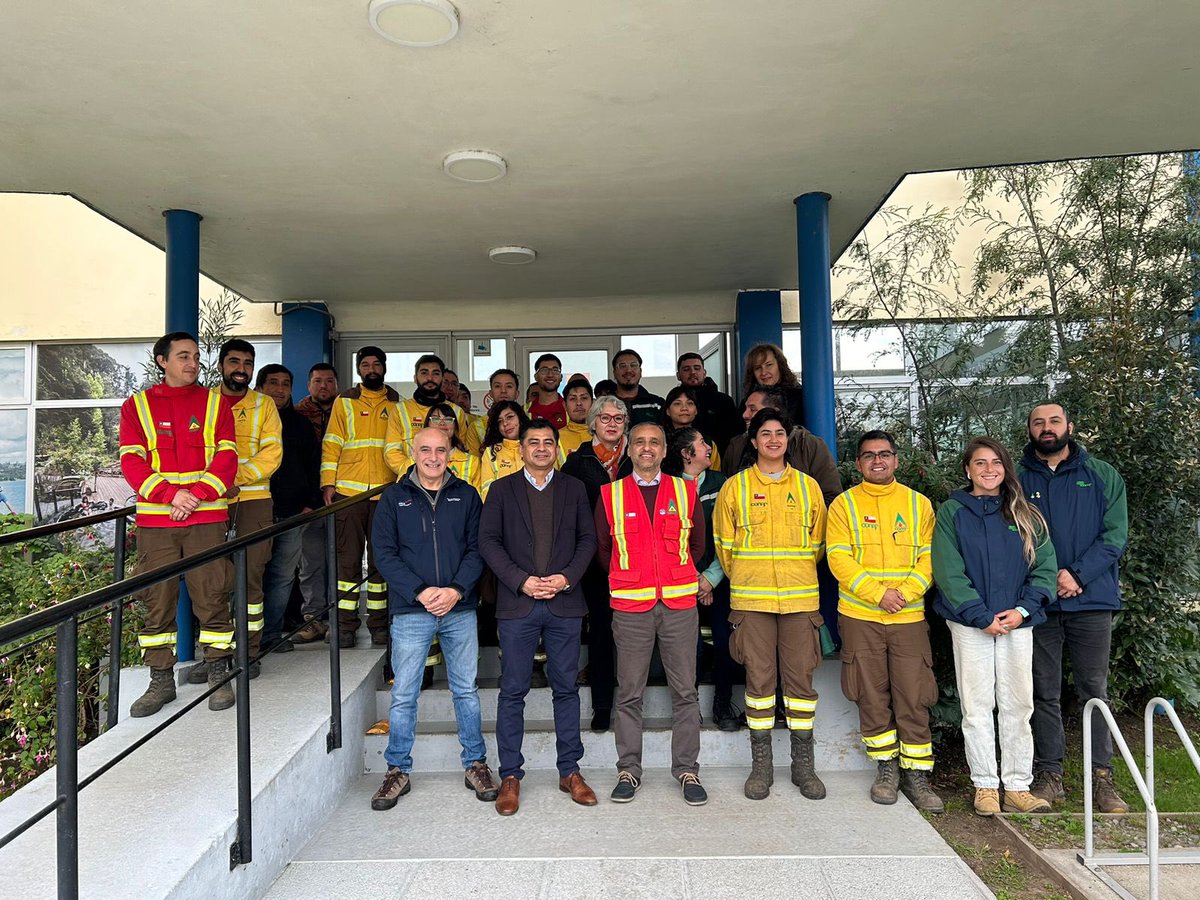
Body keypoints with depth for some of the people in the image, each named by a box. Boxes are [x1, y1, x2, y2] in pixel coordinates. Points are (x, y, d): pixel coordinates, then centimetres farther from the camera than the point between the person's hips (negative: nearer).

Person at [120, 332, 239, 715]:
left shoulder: (215, 403, 10)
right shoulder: (137, 405, 10)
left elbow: (226, 457, 1)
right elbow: (131, 462, 0)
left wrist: (197, 495, -13)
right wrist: (171, 494, -14)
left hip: (207, 517, -1)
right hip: (154, 521, 1)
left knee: (212, 597, 1)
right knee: (157, 600, 6)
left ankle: (219, 676, 12)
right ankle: (161, 680, 18)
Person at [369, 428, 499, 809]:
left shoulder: (466, 495, 6)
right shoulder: (393, 498, 4)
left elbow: (476, 549, 2)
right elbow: (384, 553, -2)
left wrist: (456, 590, -13)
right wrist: (419, 592, -13)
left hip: (460, 609, 1)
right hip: (410, 610, 0)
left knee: (466, 690, 11)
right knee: (403, 695, 7)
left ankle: (476, 764, 25)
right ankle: (398, 771, 23)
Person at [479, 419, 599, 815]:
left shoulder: (573, 489, 11)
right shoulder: (502, 489, 6)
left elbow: (588, 538, 7)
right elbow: (488, 541, 0)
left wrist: (567, 577, -8)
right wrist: (521, 581, -10)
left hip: (564, 603, 1)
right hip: (517, 603, -1)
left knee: (566, 688, 8)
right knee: (513, 690, 4)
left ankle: (569, 771, 21)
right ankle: (510, 776, 16)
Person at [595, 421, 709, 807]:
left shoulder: (685, 491, 6)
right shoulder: (610, 495, 4)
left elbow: (698, 543, 16)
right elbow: (602, 548, 12)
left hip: (679, 604, 1)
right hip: (630, 606, -1)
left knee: (685, 690, 6)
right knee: (629, 693, 7)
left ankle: (687, 769, 20)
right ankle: (628, 769, 20)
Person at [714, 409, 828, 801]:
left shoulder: (808, 486, 9)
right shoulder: (735, 487, 3)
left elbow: (817, 543, 15)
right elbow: (724, 544, 7)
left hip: (800, 599, 2)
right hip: (751, 600, -1)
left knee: (801, 677, 5)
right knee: (758, 678, 4)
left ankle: (803, 764, 20)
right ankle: (761, 764, 17)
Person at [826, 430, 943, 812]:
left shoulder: (918, 504, 9)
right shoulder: (844, 504, 3)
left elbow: (929, 558, 4)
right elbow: (839, 558, -5)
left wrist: (906, 591, -13)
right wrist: (878, 592, -15)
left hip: (909, 617, 1)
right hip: (860, 617, -1)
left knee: (913, 699, 2)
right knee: (872, 696, 7)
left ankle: (916, 774, 16)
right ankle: (886, 768, 23)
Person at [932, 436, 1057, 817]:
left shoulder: (1025, 515, 9)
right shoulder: (951, 513, -1)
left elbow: (1045, 566, 3)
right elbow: (949, 572, -7)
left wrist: (1023, 609, -10)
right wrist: (982, 617, -13)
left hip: (1017, 622, 3)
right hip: (970, 623, -2)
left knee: (1018, 706, 7)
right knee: (977, 707, 3)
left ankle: (1018, 787, 18)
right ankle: (985, 786, 14)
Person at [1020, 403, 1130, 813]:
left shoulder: (1102, 476, 6)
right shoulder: (1016, 478, 4)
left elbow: (1115, 534, -1)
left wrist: (1078, 575, -13)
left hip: (1092, 600, 0)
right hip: (1038, 603, 0)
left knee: (1094, 691, 6)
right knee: (1044, 693, 7)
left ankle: (1102, 777, 16)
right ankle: (1049, 774, 17)